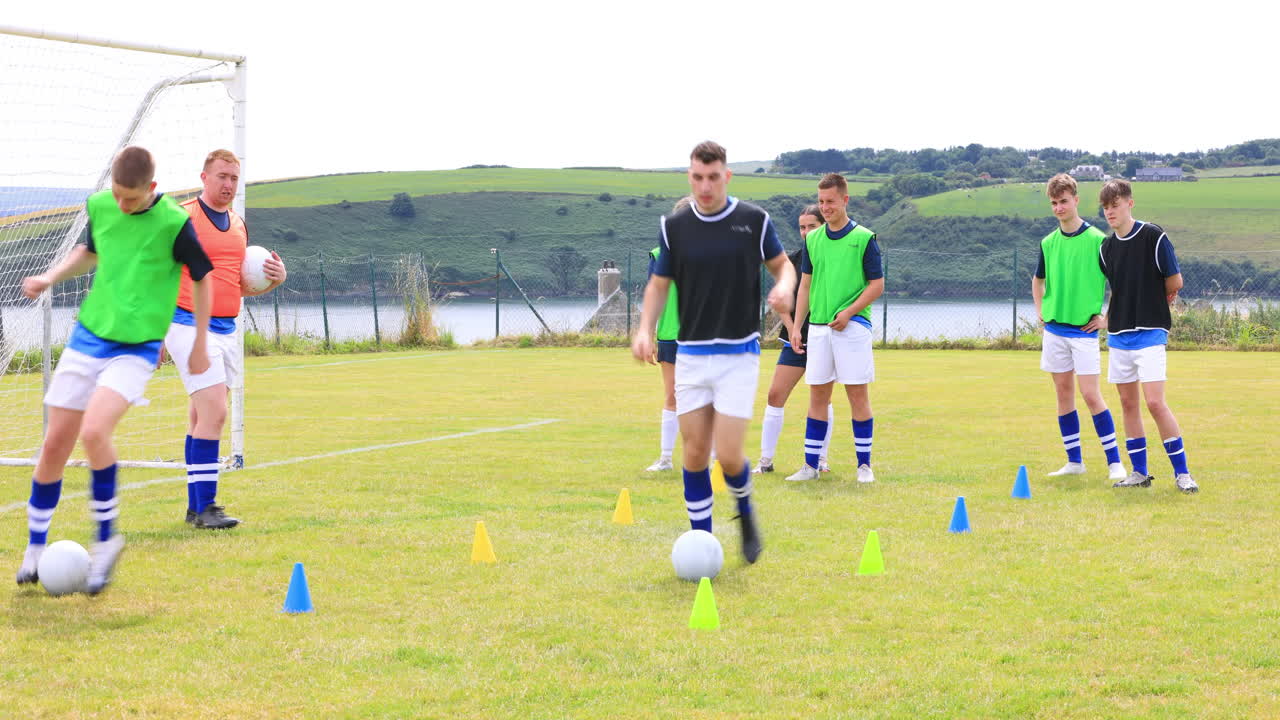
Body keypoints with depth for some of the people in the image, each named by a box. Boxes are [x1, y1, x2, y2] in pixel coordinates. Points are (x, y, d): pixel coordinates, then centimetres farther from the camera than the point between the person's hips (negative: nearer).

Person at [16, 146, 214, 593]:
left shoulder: (172, 222, -12)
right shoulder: (99, 205, 2)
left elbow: (202, 278, 0)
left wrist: (200, 346, 5)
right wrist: (51, 277, 7)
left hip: (137, 347, -5)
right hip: (88, 336, 5)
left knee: (94, 431, -25)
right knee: (55, 443, 3)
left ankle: (106, 538, -6)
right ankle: (35, 547, 20)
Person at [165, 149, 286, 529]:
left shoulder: (239, 224, 15)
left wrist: (275, 278, 3)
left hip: (226, 330, 7)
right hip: (191, 326, -7)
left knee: (201, 417, 12)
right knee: (214, 412, -16)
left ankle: (195, 506, 17)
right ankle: (205, 507, -13)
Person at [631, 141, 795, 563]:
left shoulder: (754, 221, -3)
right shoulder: (673, 227, 1)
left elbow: (782, 265, 9)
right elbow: (659, 284, 8)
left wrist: (784, 287, -15)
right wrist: (645, 329, -9)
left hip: (739, 356, -2)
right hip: (690, 355, 2)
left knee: (728, 455, -9)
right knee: (694, 454, 1)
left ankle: (745, 511, 23)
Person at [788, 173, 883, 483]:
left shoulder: (864, 238, -2)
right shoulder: (813, 239, 11)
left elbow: (877, 284, -2)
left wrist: (848, 312, -14)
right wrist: (796, 327, 9)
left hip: (852, 327, -4)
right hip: (818, 328, 4)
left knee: (858, 394, -2)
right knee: (817, 395, 6)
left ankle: (864, 465, 6)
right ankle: (811, 465, 10)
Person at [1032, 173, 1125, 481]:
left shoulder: (1097, 240, -9)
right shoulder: (1048, 243, 7)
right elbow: (1038, 279, 24)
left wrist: (1106, 315, -7)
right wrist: (1040, 309, 12)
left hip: (1084, 329, -5)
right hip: (1054, 328, 5)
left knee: (1090, 394, -10)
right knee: (1063, 393, 8)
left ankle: (1114, 462, -4)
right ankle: (1074, 461, 15)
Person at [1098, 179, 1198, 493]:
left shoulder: (1153, 236, -10)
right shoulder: (1106, 247, 8)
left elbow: (1175, 283, -6)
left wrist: (1152, 300, 8)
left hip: (1149, 333, -6)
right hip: (1118, 334, 6)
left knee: (1155, 402, -13)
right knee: (1128, 403, 8)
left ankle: (1182, 471, -4)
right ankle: (1139, 472, 16)